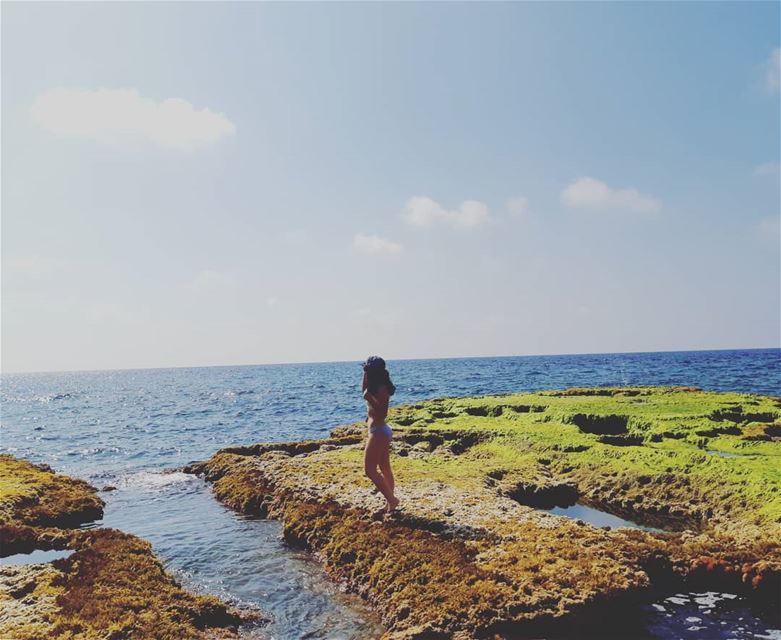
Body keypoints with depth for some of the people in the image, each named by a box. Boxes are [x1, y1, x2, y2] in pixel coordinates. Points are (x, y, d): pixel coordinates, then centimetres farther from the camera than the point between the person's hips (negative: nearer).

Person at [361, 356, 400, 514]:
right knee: (385, 468, 14)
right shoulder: (377, 387, 9)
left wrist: (370, 398, -27)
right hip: (381, 430, 10)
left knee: (369, 470, -6)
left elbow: (382, 412, -24)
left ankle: (391, 499, -2)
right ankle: (390, 501, 21)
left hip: (379, 432, -10)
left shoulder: (381, 389, -19)